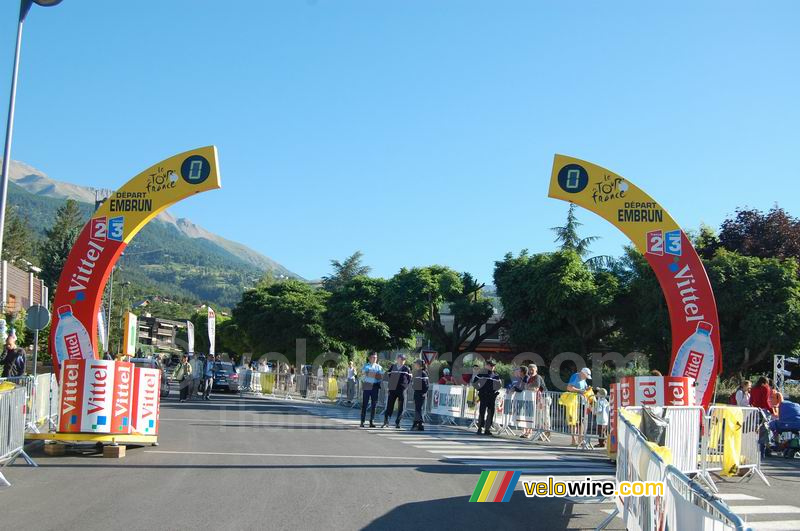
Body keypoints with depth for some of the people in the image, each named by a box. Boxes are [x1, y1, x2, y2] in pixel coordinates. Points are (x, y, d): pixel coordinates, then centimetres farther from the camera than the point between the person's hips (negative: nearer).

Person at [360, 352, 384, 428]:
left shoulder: (379, 367, 14)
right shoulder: (366, 365, 9)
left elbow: (381, 376, 2)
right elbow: (363, 374, -7)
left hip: (375, 386, 2)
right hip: (367, 386, -2)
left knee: (374, 404, 1)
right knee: (364, 404, -3)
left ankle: (372, 421, 6)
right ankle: (362, 421, 2)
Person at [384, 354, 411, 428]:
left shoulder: (406, 368, 5)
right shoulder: (393, 366, 8)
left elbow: (409, 379, 11)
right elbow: (388, 375, 18)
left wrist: (405, 385, 0)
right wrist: (391, 383, 9)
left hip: (402, 390, 0)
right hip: (392, 389, 0)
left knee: (401, 407, 1)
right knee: (389, 406, -2)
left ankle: (397, 423, 8)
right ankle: (386, 421, 3)